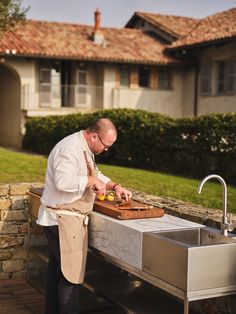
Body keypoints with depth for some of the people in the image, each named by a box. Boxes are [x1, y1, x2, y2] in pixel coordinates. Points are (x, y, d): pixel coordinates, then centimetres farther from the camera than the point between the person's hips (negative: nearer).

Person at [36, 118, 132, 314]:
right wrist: (92, 181, -22)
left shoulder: (86, 149, 14)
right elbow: (63, 182, -33)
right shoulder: (69, 149, -21)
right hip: (63, 218, -11)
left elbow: (95, 173, 27)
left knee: (56, 269, 20)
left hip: (69, 218, 11)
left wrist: (115, 186, 13)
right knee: (70, 274, -5)